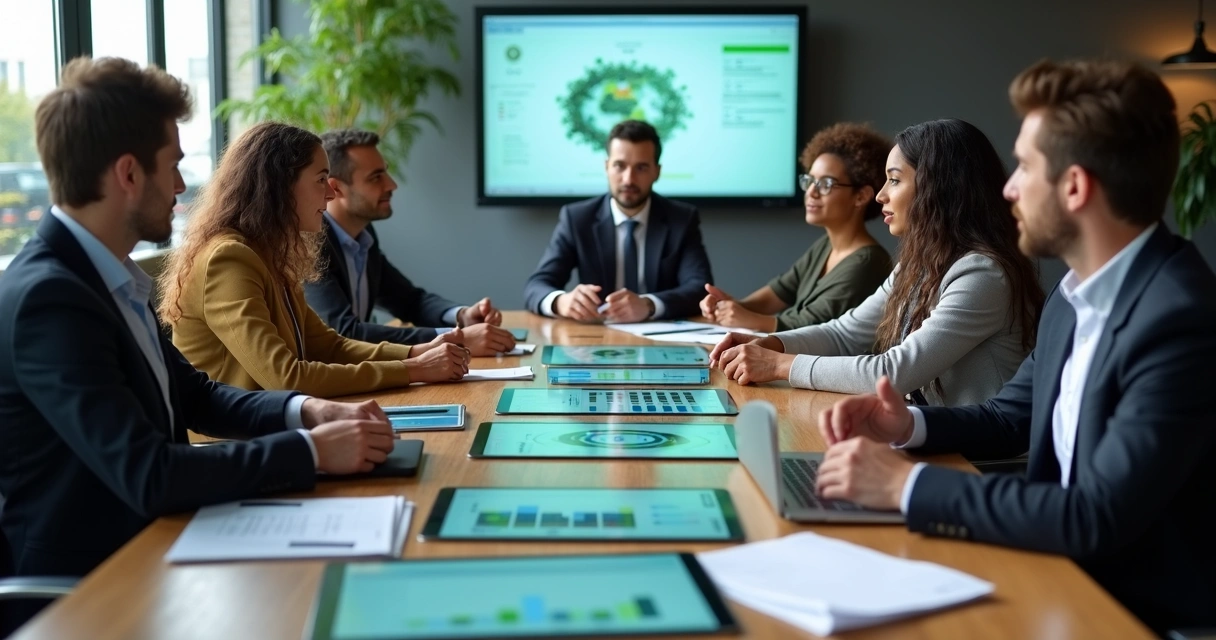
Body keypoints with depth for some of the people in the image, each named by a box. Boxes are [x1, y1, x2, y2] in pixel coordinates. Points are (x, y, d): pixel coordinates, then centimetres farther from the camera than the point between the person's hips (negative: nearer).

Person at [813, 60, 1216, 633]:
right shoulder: (1076, 293, 3)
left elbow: (1098, 518, -30)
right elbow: (1012, 416, 16)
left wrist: (906, 484, -25)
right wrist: (909, 426, -3)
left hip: (1148, 613, -7)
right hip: (1072, 579, 7)